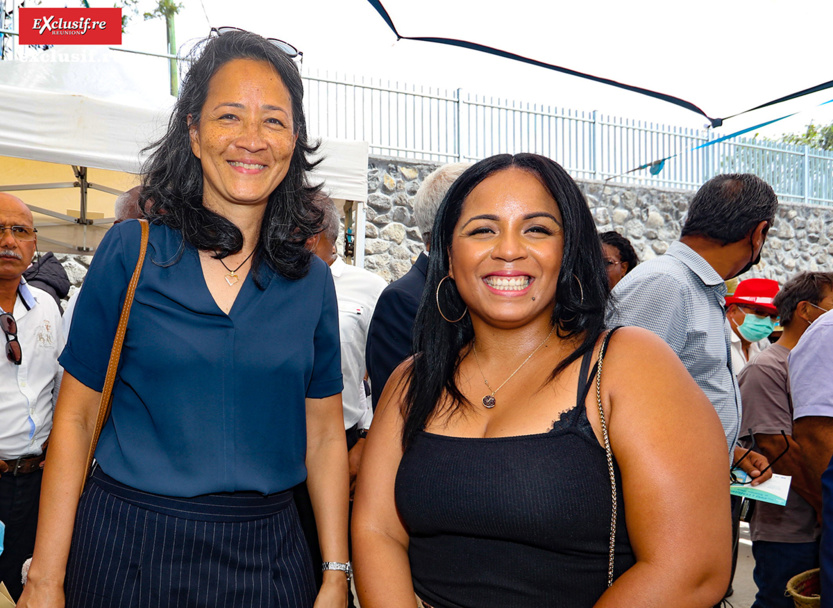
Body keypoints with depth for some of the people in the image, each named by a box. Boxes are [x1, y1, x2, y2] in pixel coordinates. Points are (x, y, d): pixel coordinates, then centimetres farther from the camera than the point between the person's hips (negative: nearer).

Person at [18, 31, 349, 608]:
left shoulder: (312, 280, -1)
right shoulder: (132, 251, -6)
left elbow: (324, 435, 2)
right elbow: (76, 415, -4)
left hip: (264, 553, 2)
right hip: (129, 542, -1)